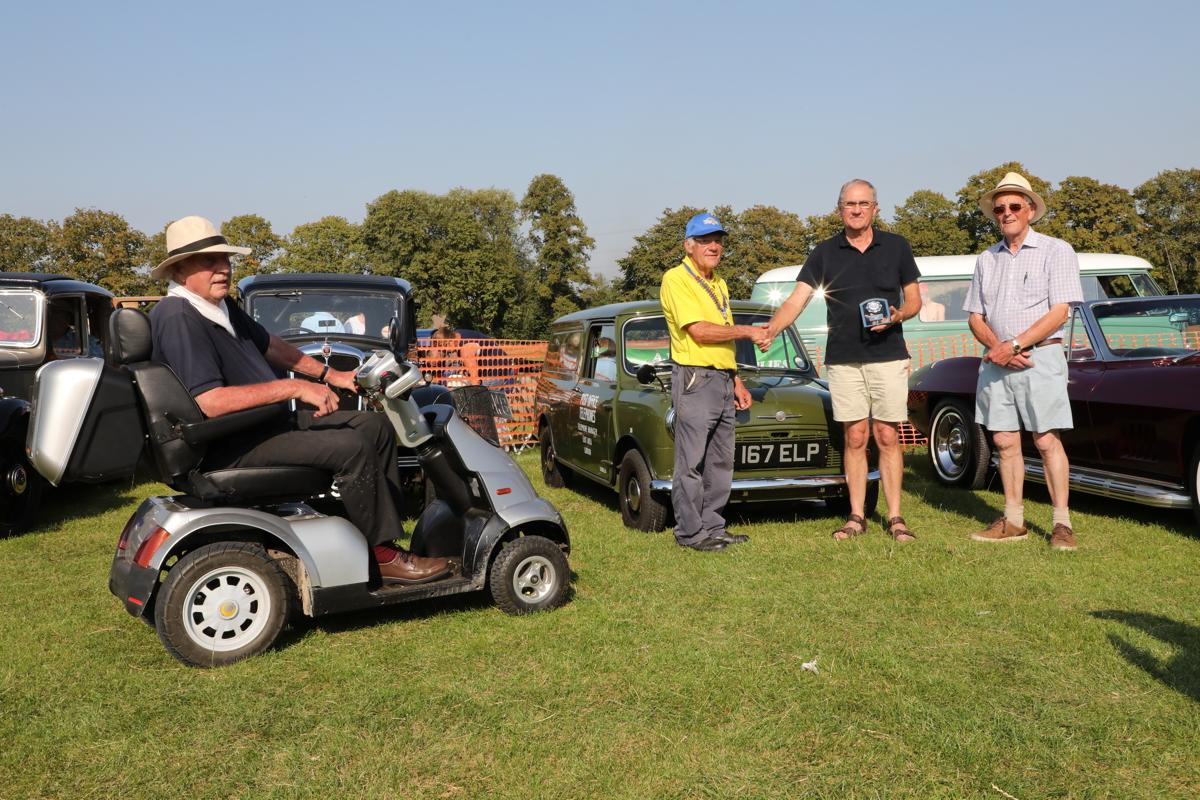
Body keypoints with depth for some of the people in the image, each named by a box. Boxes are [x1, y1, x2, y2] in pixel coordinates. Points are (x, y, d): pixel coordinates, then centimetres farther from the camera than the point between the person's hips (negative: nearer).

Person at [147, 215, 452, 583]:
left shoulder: (219, 306, 11)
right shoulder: (177, 318, -20)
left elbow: (268, 344, 25)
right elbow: (210, 402, -30)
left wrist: (328, 374, 16)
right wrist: (294, 388, -27)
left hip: (269, 422, 10)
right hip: (230, 449, -10)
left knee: (375, 425, 5)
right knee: (352, 447, -24)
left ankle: (390, 526, 4)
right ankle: (382, 556, -12)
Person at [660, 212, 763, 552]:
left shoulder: (719, 285, 19)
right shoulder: (676, 279, -8)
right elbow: (700, 332, -18)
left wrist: (736, 381, 18)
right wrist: (747, 331, -12)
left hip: (723, 380, 9)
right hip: (695, 379, -9)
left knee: (721, 461, 12)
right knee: (691, 462, -4)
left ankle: (712, 527, 20)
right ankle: (690, 532, 2)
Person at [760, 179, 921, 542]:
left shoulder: (896, 246, 4)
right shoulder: (825, 252, 4)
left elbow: (914, 299, 9)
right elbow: (797, 298, -5)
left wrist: (898, 315, -14)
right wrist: (770, 331, -22)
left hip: (889, 358, 0)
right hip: (843, 360, 1)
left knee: (887, 437, 1)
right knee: (855, 437, 4)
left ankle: (895, 518, 9)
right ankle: (856, 516, 13)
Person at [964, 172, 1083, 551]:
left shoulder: (1056, 251, 0)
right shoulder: (986, 259, 15)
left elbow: (1059, 313, -9)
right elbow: (975, 316, 13)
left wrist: (1013, 345, -14)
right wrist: (995, 347, -7)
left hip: (1040, 356, -5)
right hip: (996, 360, 5)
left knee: (1047, 441, -7)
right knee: (1004, 442, 5)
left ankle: (1062, 523, 0)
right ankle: (1013, 521, 13)